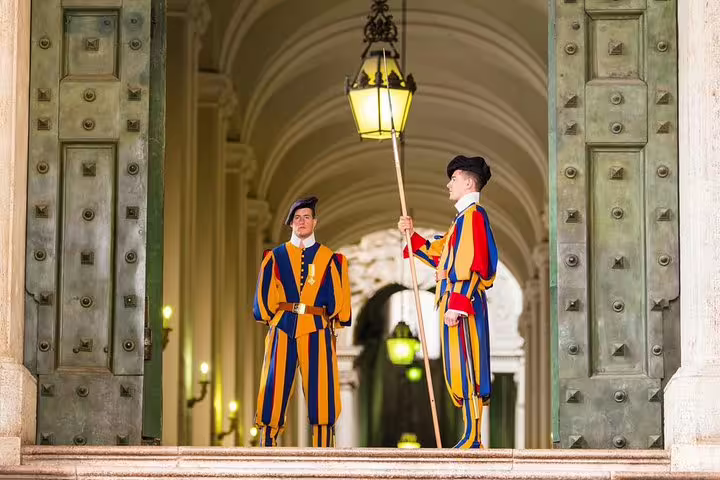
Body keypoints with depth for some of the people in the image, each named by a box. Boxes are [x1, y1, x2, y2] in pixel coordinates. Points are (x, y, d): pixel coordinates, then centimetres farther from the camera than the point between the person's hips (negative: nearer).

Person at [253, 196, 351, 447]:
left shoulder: (330, 259, 10)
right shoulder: (276, 256, 11)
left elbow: (337, 296, 10)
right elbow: (266, 295, 11)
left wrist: (335, 322, 6)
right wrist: (270, 317, 6)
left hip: (317, 332, 0)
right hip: (283, 330, 1)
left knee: (320, 392, -5)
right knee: (275, 388, -3)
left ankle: (324, 451, -2)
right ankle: (267, 445, 1)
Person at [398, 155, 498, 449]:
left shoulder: (473, 215, -10)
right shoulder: (463, 219, 22)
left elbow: (469, 265, -19)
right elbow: (439, 255, 28)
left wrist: (455, 305, -24)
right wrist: (413, 236, 17)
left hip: (463, 303, -10)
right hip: (456, 303, 10)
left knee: (465, 369, -11)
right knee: (459, 370, 10)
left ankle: (472, 440, -11)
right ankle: (471, 437, 12)